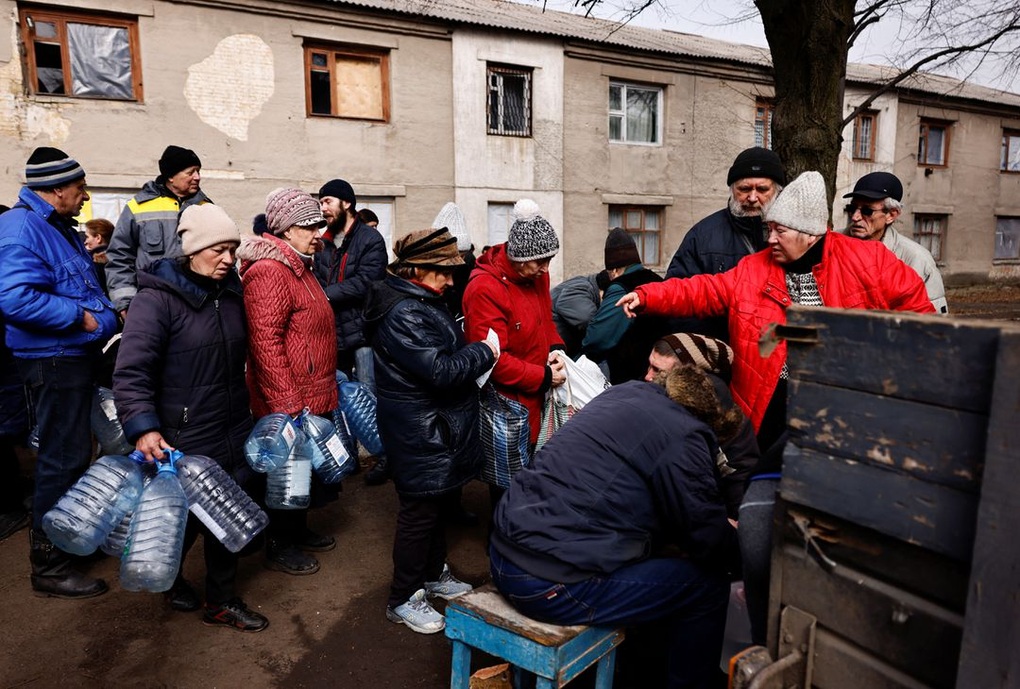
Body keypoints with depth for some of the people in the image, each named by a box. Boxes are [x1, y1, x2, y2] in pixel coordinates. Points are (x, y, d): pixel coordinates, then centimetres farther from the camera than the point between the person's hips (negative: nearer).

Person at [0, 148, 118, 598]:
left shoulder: (60, 229, 15)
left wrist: (109, 314, 11)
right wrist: (81, 317, -21)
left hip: (75, 356, 10)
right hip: (53, 359, -10)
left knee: (72, 454, 21)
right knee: (63, 458, -4)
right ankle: (48, 565, 9)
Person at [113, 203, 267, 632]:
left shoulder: (230, 292, 7)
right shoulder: (157, 298, -15)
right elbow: (131, 370, -20)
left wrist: (253, 407, 23)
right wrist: (142, 428, -29)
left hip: (234, 432, 6)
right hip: (183, 441, -6)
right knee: (187, 520, 10)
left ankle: (222, 601, 30)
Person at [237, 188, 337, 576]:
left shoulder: (299, 267, 15)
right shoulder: (270, 271, -19)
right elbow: (266, 341, -26)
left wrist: (327, 383, 25)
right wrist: (287, 405, -26)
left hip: (313, 398, 10)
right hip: (289, 403, -10)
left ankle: (299, 531, 40)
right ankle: (280, 547, 25)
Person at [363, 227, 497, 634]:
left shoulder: (424, 303, 10)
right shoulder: (402, 314, -23)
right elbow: (441, 372, -28)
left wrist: (471, 353, 3)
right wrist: (486, 352, -16)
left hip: (438, 428, 10)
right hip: (420, 433, -10)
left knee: (438, 502, 22)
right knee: (420, 512, 3)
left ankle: (433, 575, 41)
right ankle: (403, 600, 20)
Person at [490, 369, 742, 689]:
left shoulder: (626, 391, 12)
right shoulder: (683, 437, -11)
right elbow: (710, 537, -5)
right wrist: (737, 545, 18)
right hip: (551, 585, -9)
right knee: (709, 586, 7)